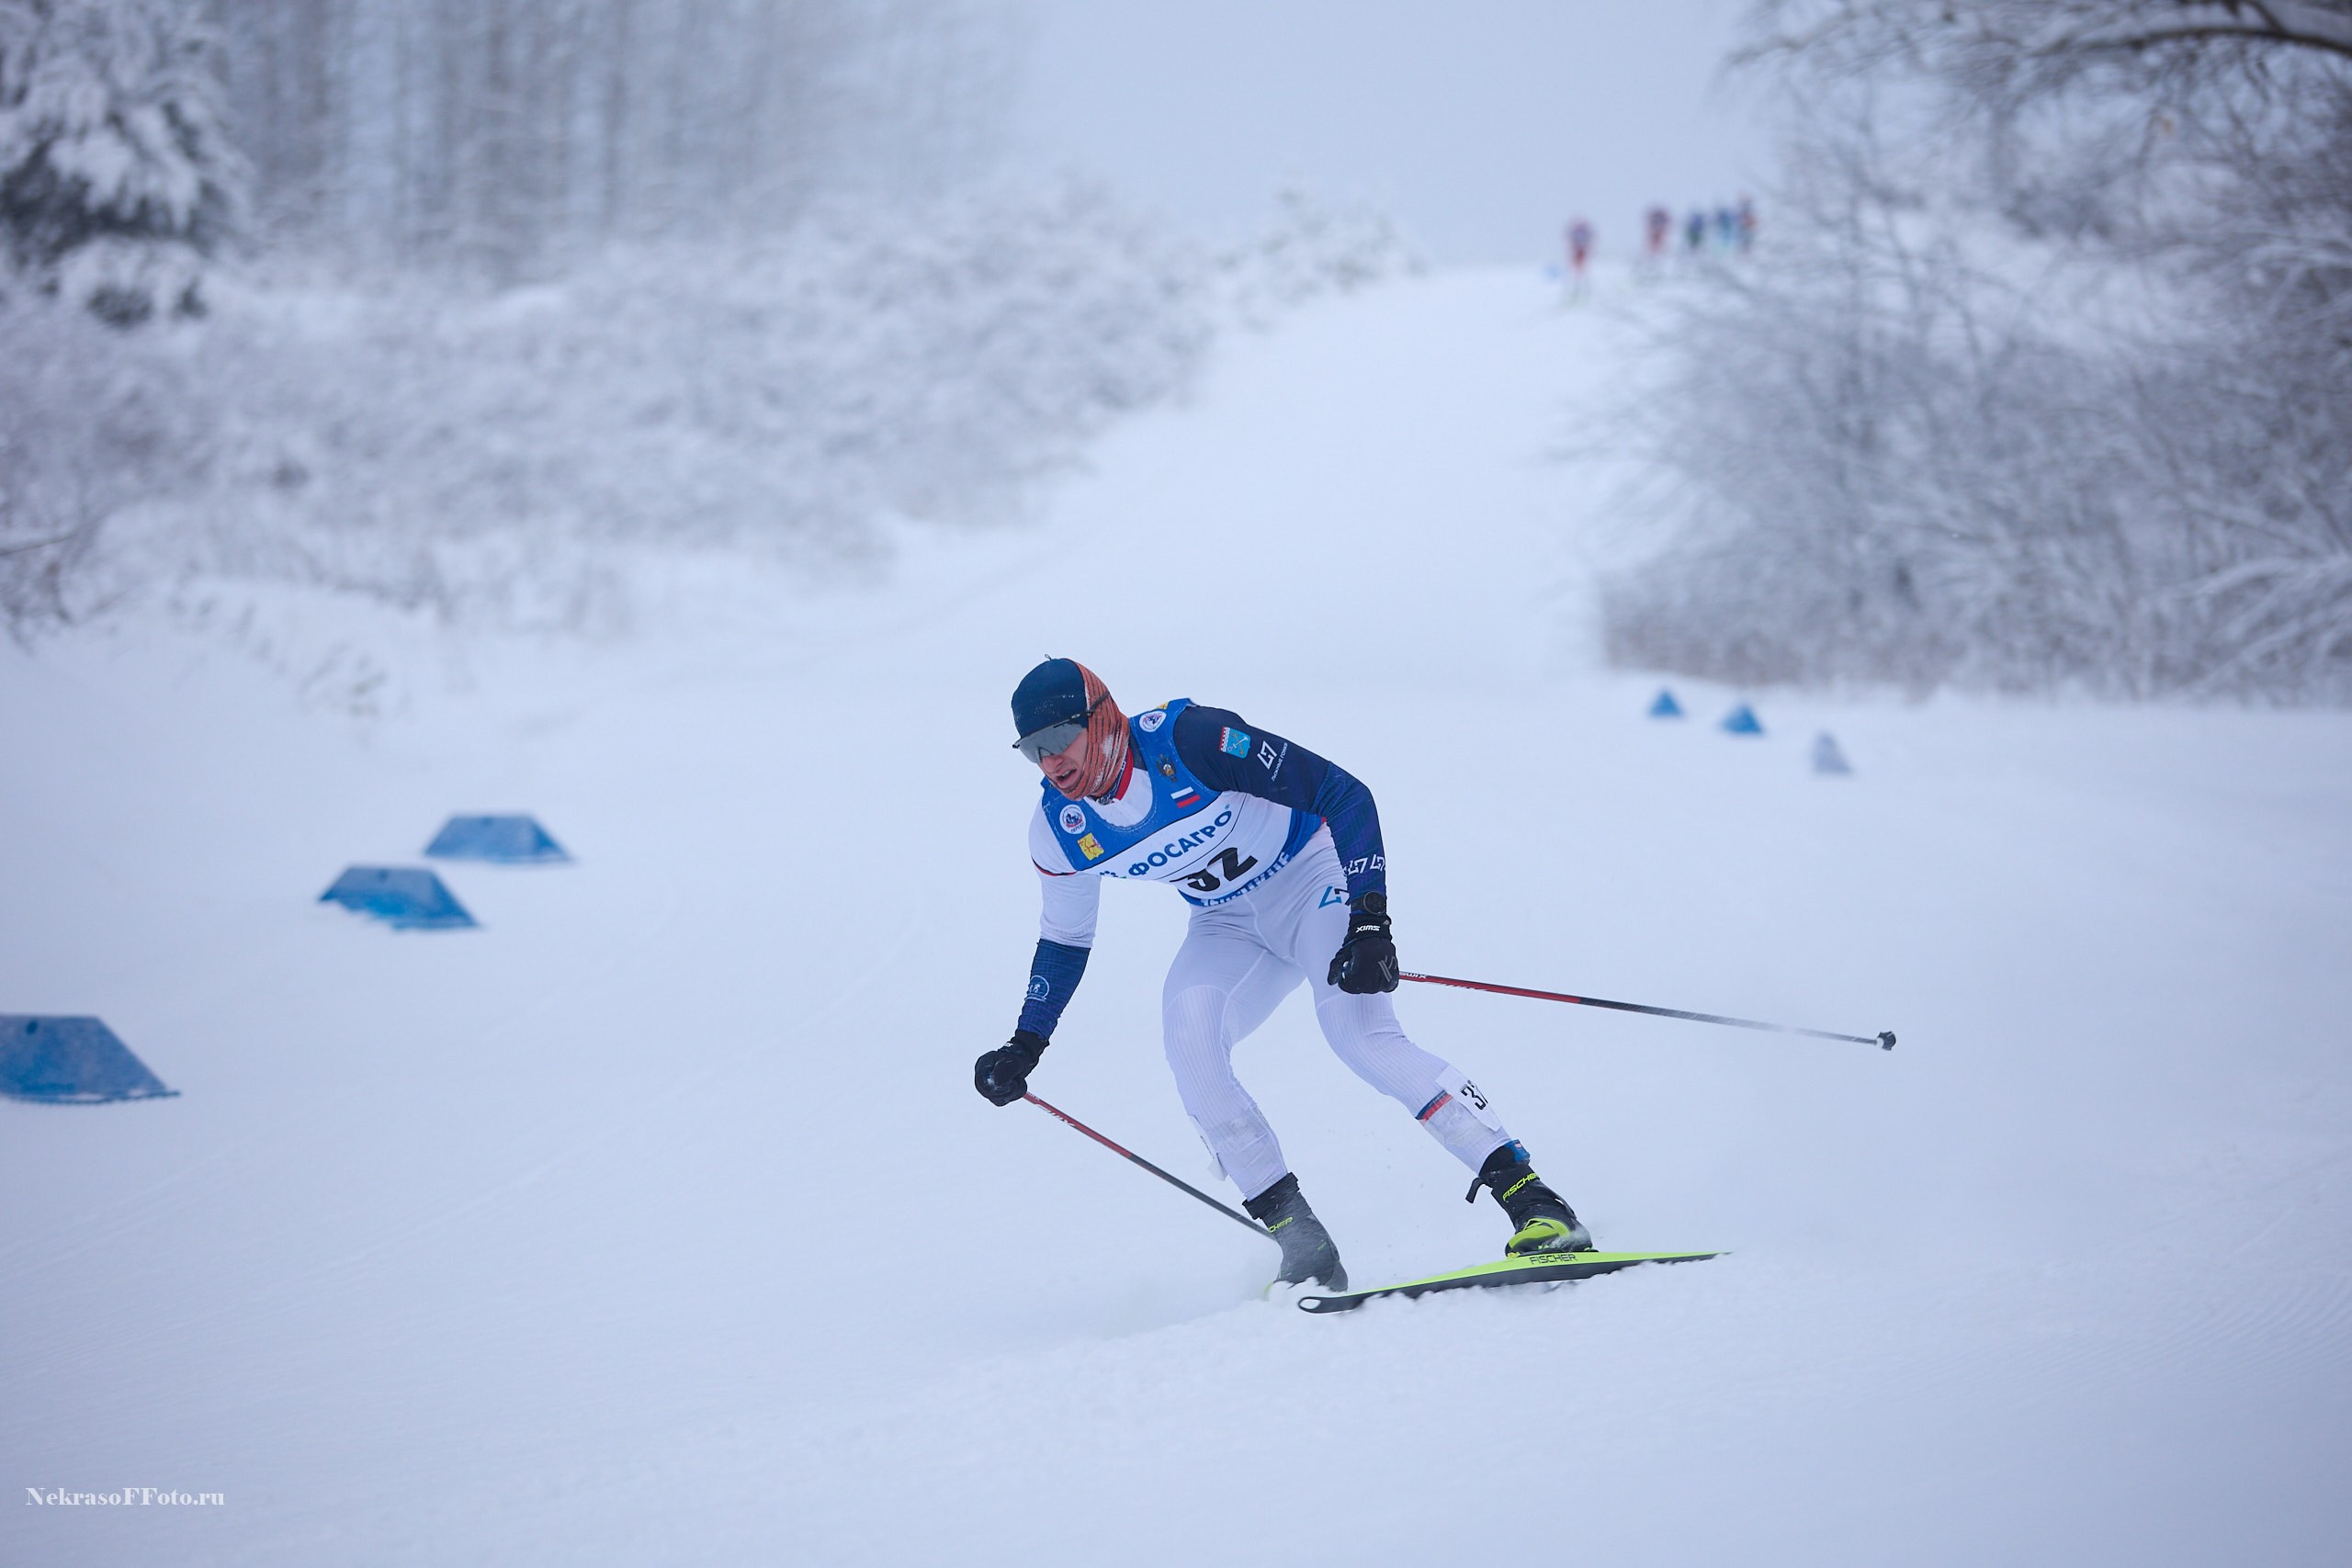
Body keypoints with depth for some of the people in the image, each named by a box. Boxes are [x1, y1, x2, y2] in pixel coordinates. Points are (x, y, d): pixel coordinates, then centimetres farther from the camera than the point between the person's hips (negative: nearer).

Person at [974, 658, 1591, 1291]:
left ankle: (1530, 1198, -29)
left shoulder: (1189, 739, -30)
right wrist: (1025, 1046, 3)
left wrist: (1369, 921, -37)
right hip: (1230, 924, 5)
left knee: (1357, 1030, -28)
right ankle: (1301, 1242, -19)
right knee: (1187, 1037, -24)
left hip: (1310, 876, -5)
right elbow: (1064, 938, 9)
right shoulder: (1059, 832, -12)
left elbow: (1344, 794, -28)